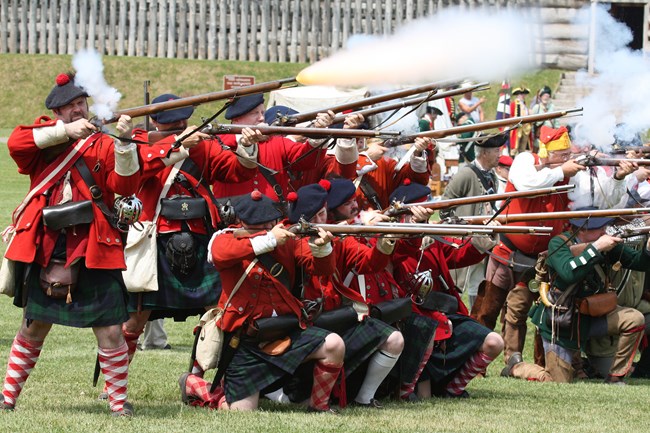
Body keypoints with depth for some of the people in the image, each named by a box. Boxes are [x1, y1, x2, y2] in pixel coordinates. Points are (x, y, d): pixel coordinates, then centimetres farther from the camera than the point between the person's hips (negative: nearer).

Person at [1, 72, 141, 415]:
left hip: (93, 253, -2)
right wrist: (65, 131, -20)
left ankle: (119, 400, 7)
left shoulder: (102, 145, 3)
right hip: (45, 251, 2)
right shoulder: (43, 137, 7)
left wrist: (124, 143, -23)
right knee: (33, 328, 14)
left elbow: (125, 186, -9)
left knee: (111, 332, -7)